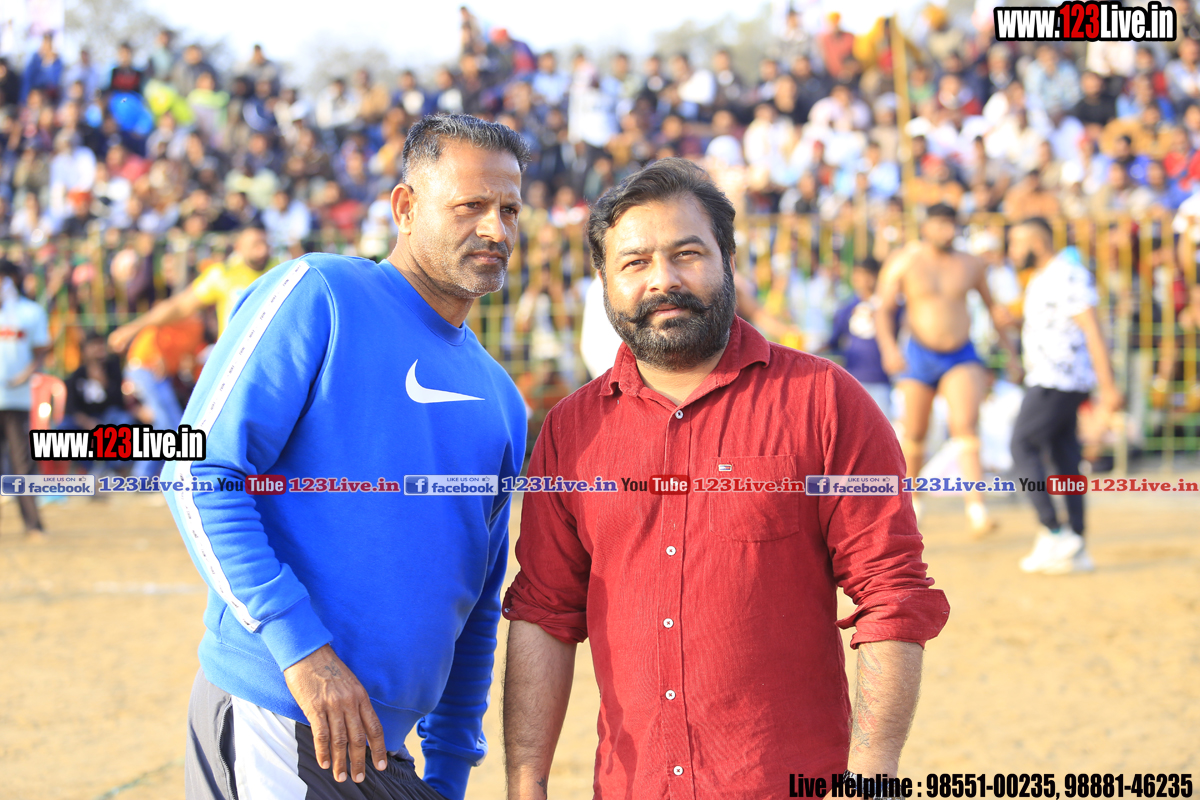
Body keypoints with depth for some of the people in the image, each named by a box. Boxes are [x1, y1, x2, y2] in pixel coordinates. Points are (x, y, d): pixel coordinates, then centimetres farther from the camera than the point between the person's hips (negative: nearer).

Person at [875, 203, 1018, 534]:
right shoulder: (903, 262, -2)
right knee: (914, 434, 8)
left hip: (962, 357, 1)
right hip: (919, 356, -1)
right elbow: (883, 309, -7)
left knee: (966, 426, -18)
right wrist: (888, 347, -24)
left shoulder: (971, 265, 5)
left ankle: (976, 507, -27)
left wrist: (1009, 350, 18)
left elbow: (992, 305, 18)